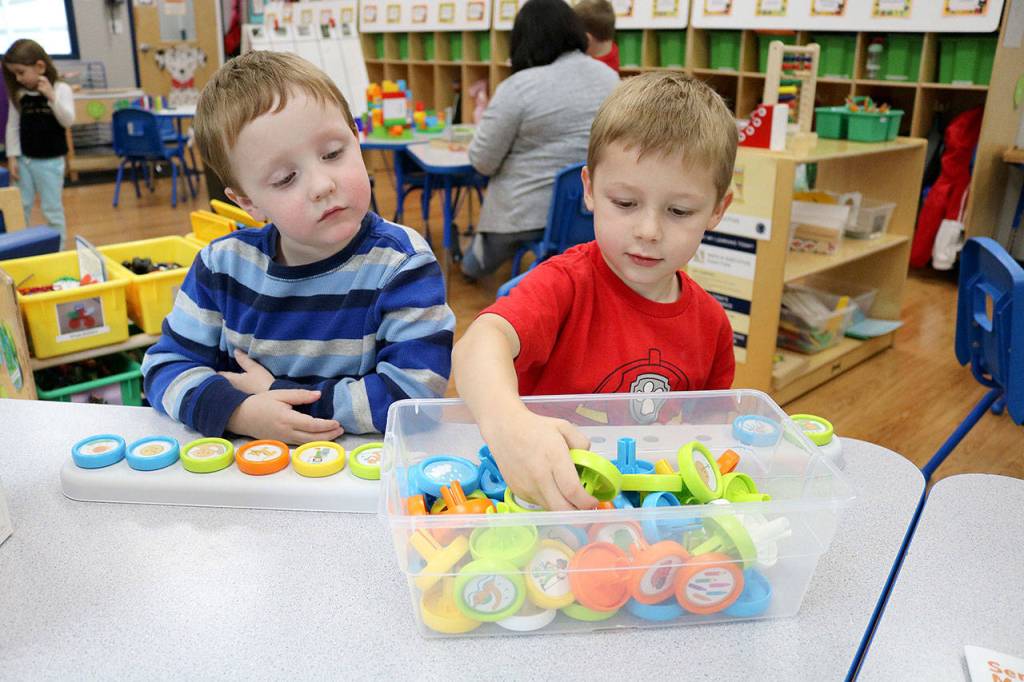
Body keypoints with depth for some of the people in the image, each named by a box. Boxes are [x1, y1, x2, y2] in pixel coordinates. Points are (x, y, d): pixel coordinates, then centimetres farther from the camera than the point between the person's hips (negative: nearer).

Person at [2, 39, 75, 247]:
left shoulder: (61, 89, -8)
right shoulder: (18, 94, 3)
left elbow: (68, 121, -18)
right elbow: (13, 126, 7)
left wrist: (51, 96, -29)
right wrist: (12, 157, 2)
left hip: (50, 161, -4)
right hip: (24, 159, 4)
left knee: (51, 210, 3)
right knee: (20, 208, 10)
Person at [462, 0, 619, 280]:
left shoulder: (518, 87, -18)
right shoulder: (611, 78, 1)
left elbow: (482, 162, -13)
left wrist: (485, 119, 8)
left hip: (527, 212, -5)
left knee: (475, 264, 28)